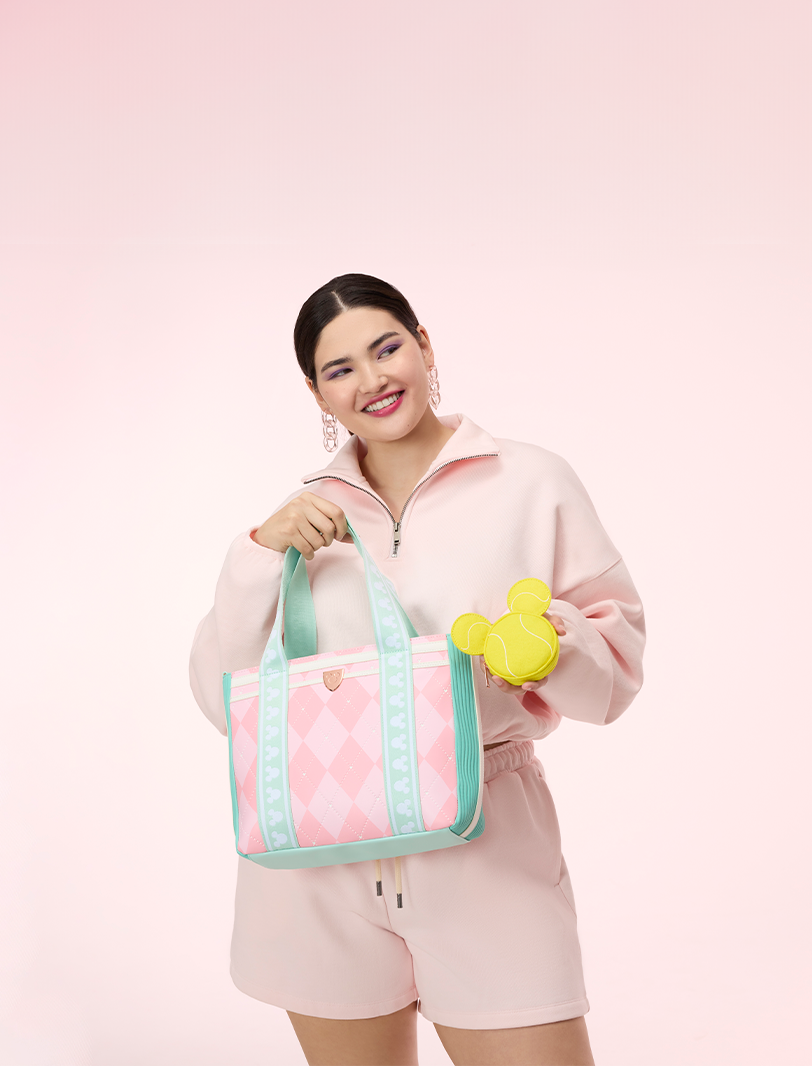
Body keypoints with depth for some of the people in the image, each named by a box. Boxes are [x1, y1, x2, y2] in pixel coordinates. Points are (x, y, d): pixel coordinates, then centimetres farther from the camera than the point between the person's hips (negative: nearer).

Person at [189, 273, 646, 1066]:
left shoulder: (532, 484, 1)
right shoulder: (304, 516, 8)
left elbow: (621, 650, 2)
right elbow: (226, 697, 5)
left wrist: (554, 645, -20)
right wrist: (260, 554, -8)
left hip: (484, 852, -2)